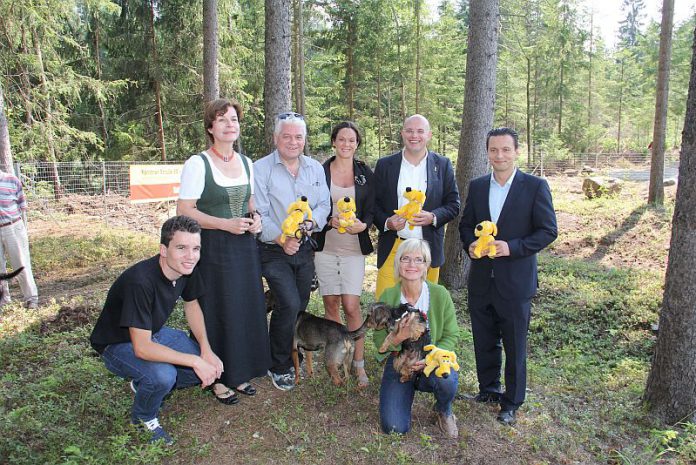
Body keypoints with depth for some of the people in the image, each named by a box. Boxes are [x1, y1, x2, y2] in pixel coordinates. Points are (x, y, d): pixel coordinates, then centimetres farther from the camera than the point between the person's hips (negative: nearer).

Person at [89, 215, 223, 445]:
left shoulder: (187, 268, -14)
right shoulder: (140, 281, -36)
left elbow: (191, 305, 4)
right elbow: (142, 348, -36)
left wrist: (206, 350, -8)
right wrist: (195, 361, -32)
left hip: (155, 333, 7)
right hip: (118, 344, -7)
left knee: (211, 366, -7)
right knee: (163, 375, -34)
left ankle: (145, 386, 16)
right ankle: (144, 418, 0)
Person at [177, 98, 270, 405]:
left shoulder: (246, 162, 10)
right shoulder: (197, 164, -9)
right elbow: (184, 210, -12)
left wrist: (255, 217, -1)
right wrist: (225, 224, -20)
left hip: (245, 247, 6)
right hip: (213, 249, -6)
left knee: (247, 309, 9)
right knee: (217, 313, 1)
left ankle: (239, 373, 27)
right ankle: (218, 378, 19)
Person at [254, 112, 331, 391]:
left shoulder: (315, 168, 7)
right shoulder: (261, 169, -8)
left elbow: (324, 205, 6)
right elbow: (259, 214, -12)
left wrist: (311, 222, -15)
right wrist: (281, 239, -22)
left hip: (305, 248, 5)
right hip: (274, 251, -5)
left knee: (300, 306, 12)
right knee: (290, 304, -16)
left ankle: (289, 356, 35)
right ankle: (279, 366, 5)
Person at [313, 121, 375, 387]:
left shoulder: (365, 173, 5)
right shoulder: (321, 172, 3)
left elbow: (371, 209, 5)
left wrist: (362, 225, -16)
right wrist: (330, 221, -15)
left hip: (353, 248, -1)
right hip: (325, 246, 1)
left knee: (351, 306, -7)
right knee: (331, 305, 8)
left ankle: (359, 365, 6)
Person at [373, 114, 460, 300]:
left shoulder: (443, 165, 6)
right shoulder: (385, 165, 6)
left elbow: (453, 204, 7)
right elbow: (374, 203, 7)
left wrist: (433, 217, -13)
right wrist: (386, 222, -13)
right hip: (392, 248, 0)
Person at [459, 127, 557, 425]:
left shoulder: (535, 186, -7)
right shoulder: (477, 186, 6)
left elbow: (548, 230, -8)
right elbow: (466, 224, 13)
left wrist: (512, 247, -20)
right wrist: (470, 244, -8)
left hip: (515, 280, -4)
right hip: (481, 279, 4)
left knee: (515, 345, 9)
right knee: (484, 341, 17)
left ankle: (512, 402, 26)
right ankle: (488, 389, 37)